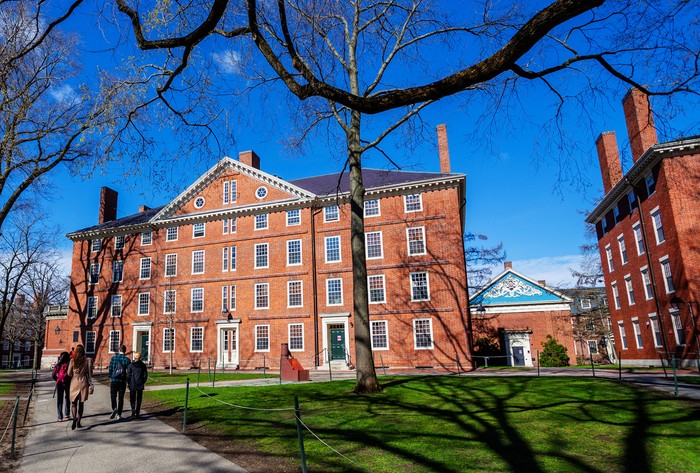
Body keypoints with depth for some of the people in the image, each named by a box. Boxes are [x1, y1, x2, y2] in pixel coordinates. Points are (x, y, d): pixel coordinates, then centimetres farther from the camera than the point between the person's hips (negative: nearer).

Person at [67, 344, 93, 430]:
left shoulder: (72, 361, -5)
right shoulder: (86, 361, -4)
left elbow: (69, 373, 0)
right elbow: (88, 374, 1)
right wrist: (91, 385, 10)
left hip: (74, 382, -1)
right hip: (83, 382, 1)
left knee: (74, 402, 6)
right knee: (81, 403, 11)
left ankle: (74, 417, -20)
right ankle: (78, 422, 15)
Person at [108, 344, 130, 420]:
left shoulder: (113, 358, -2)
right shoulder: (127, 360, -4)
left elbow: (110, 369, 0)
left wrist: (110, 377, 17)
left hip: (114, 380, 0)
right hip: (123, 381, 0)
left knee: (113, 396, 10)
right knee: (121, 398, 9)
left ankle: (114, 409, -15)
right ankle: (119, 414, 10)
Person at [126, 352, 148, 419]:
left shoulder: (131, 365, -8)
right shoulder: (143, 365, -3)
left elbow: (128, 375, -8)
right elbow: (145, 375, -1)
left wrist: (129, 383, 8)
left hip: (132, 385, -2)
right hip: (140, 385, 2)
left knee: (132, 399, 8)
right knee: (139, 400, 11)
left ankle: (133, 410, -15)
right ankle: (137, 414, 12)